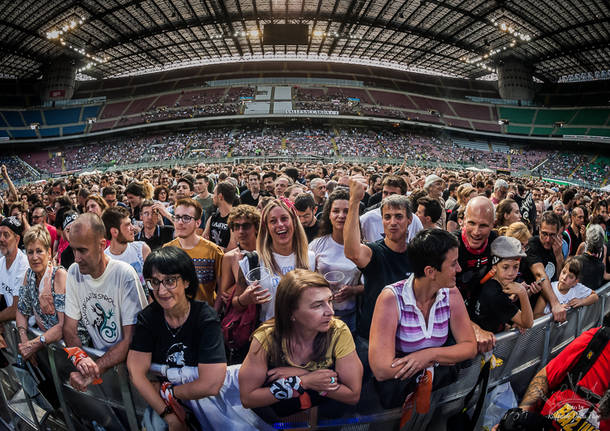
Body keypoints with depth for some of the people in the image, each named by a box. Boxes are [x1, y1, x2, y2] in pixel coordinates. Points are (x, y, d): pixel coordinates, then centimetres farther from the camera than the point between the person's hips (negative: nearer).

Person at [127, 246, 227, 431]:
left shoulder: (206, 318, -19)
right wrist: (169, 416, -21)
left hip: (199, 398, -2)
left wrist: (165, 392, -11)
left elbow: (211, 385, -24)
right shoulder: (147, 318, -7)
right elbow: (136, 373, -12)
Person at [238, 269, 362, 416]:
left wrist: (300, 375, -20)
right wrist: (304, 382, -21)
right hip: (279, 418, 0)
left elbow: (353, 395, -13)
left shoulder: (338, 332, -17)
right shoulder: (266, 338, -18)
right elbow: (247, 399, -14)